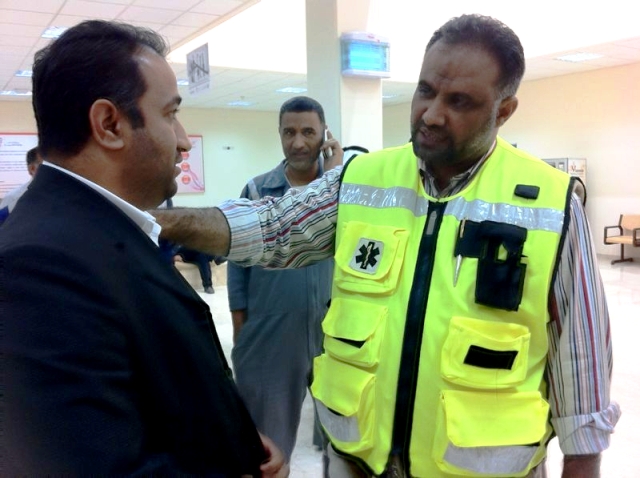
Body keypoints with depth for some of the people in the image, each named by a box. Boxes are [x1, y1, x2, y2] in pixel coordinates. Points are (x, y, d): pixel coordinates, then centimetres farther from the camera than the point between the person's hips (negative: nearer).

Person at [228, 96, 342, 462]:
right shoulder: (257, 190, -1)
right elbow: (238, 261, 2)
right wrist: (240, 331, 1)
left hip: (335, 332, 1)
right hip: (268, 337, 0)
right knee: (266, 440, 16)